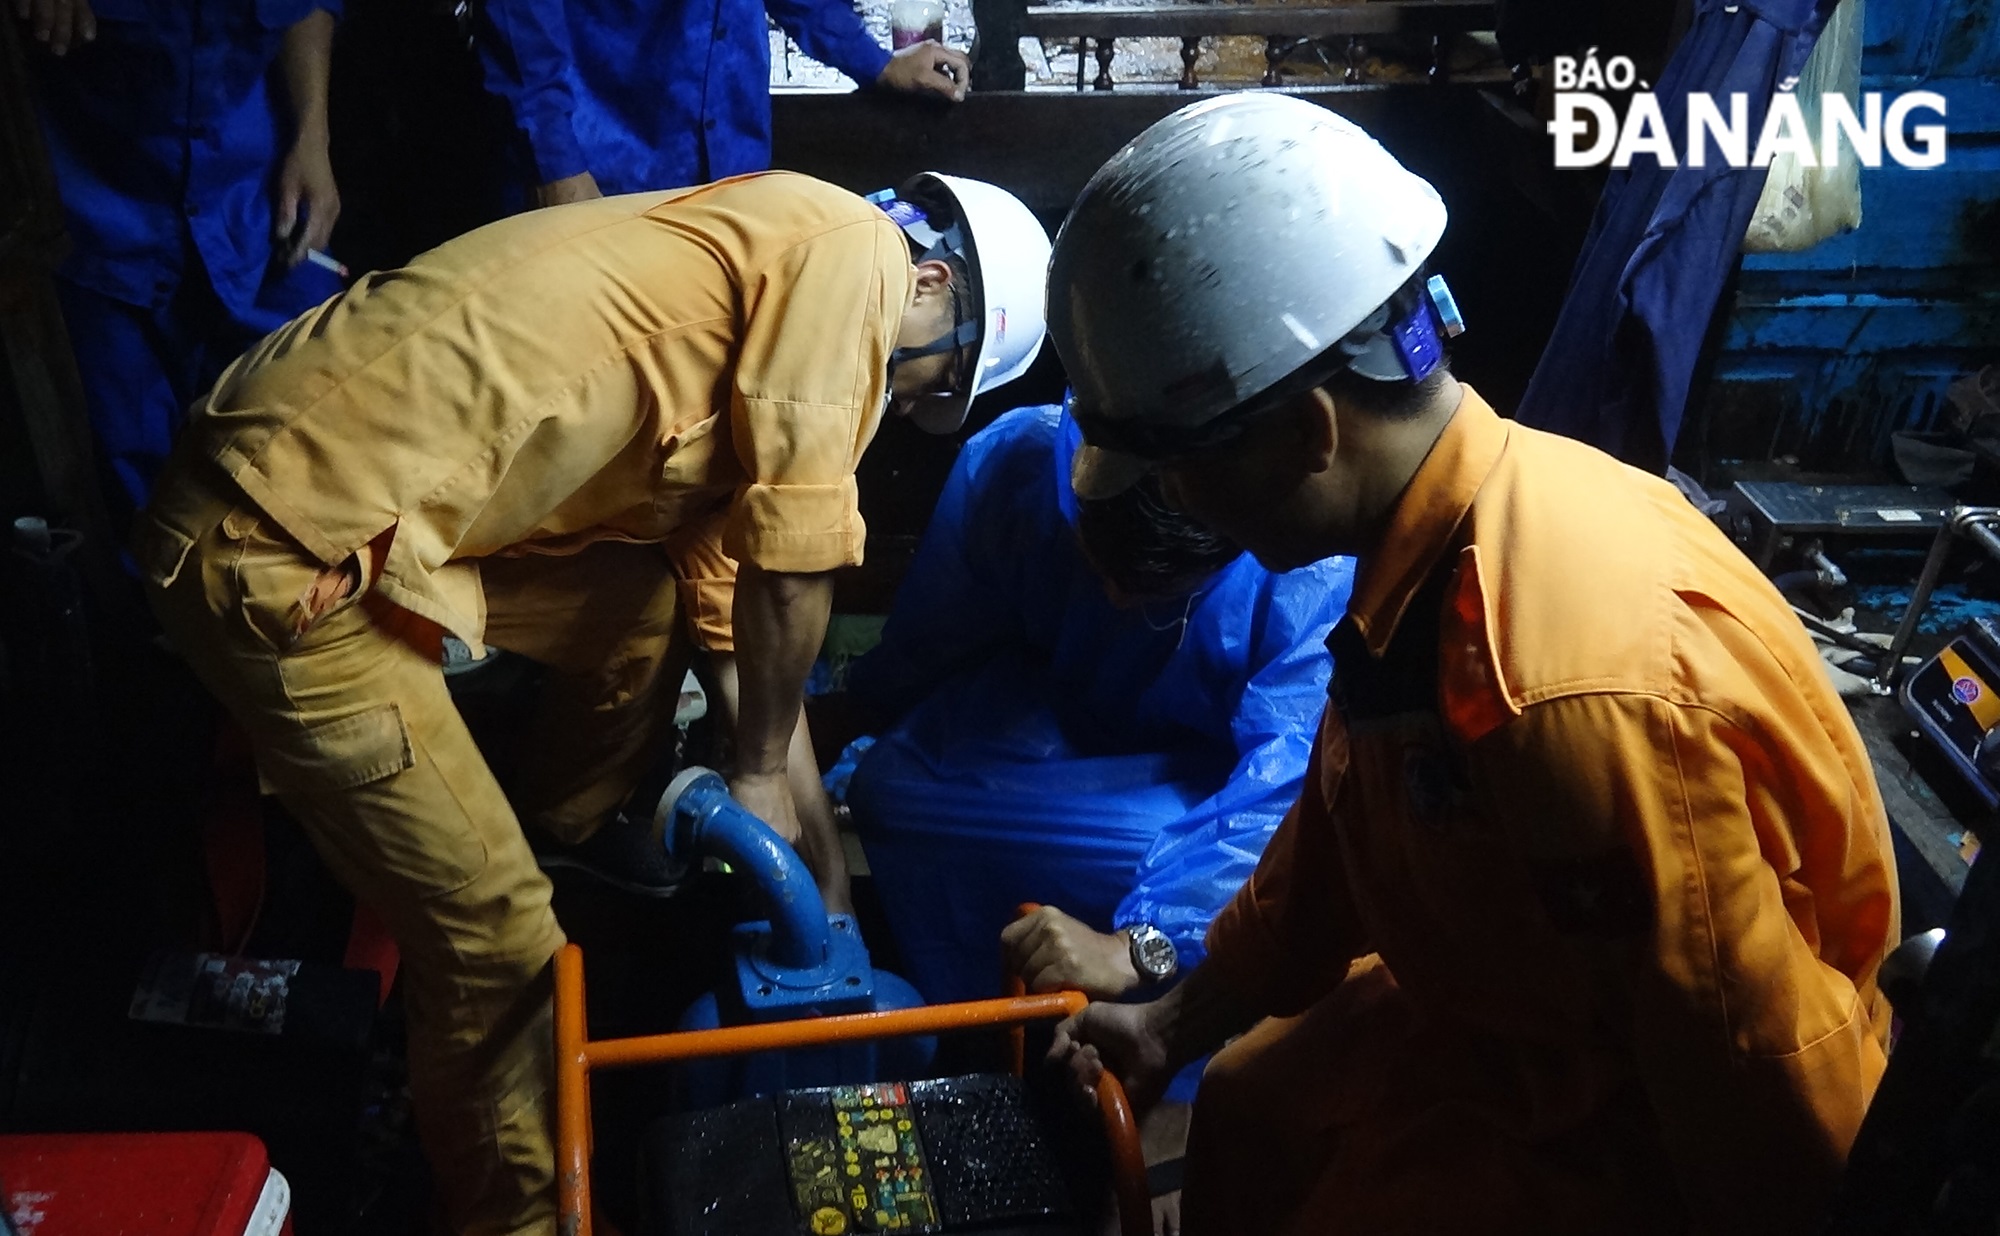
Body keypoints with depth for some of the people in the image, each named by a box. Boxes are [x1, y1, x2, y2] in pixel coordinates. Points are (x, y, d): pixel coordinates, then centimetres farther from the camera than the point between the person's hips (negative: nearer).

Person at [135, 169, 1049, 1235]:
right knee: (496, 939, -1)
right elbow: (792, 560, -10)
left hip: (323, 467, 10)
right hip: (286, 557, -10)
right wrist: (759, 772, 4)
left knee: (643, 615, 24)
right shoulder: (848, 245, -7)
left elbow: (730, 587, 24)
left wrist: (796, 811, 27)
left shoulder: (756, 279, 20)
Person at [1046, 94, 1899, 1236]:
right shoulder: (1429, 536, -10)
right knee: (1246, 1111, 21)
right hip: (1505, 998, 8)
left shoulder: (1577, 692, -41)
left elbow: (1747, 1066, -29)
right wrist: (1176, 1024, 10)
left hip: (1635, 1123, -8)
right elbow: (1338, 832, 4)